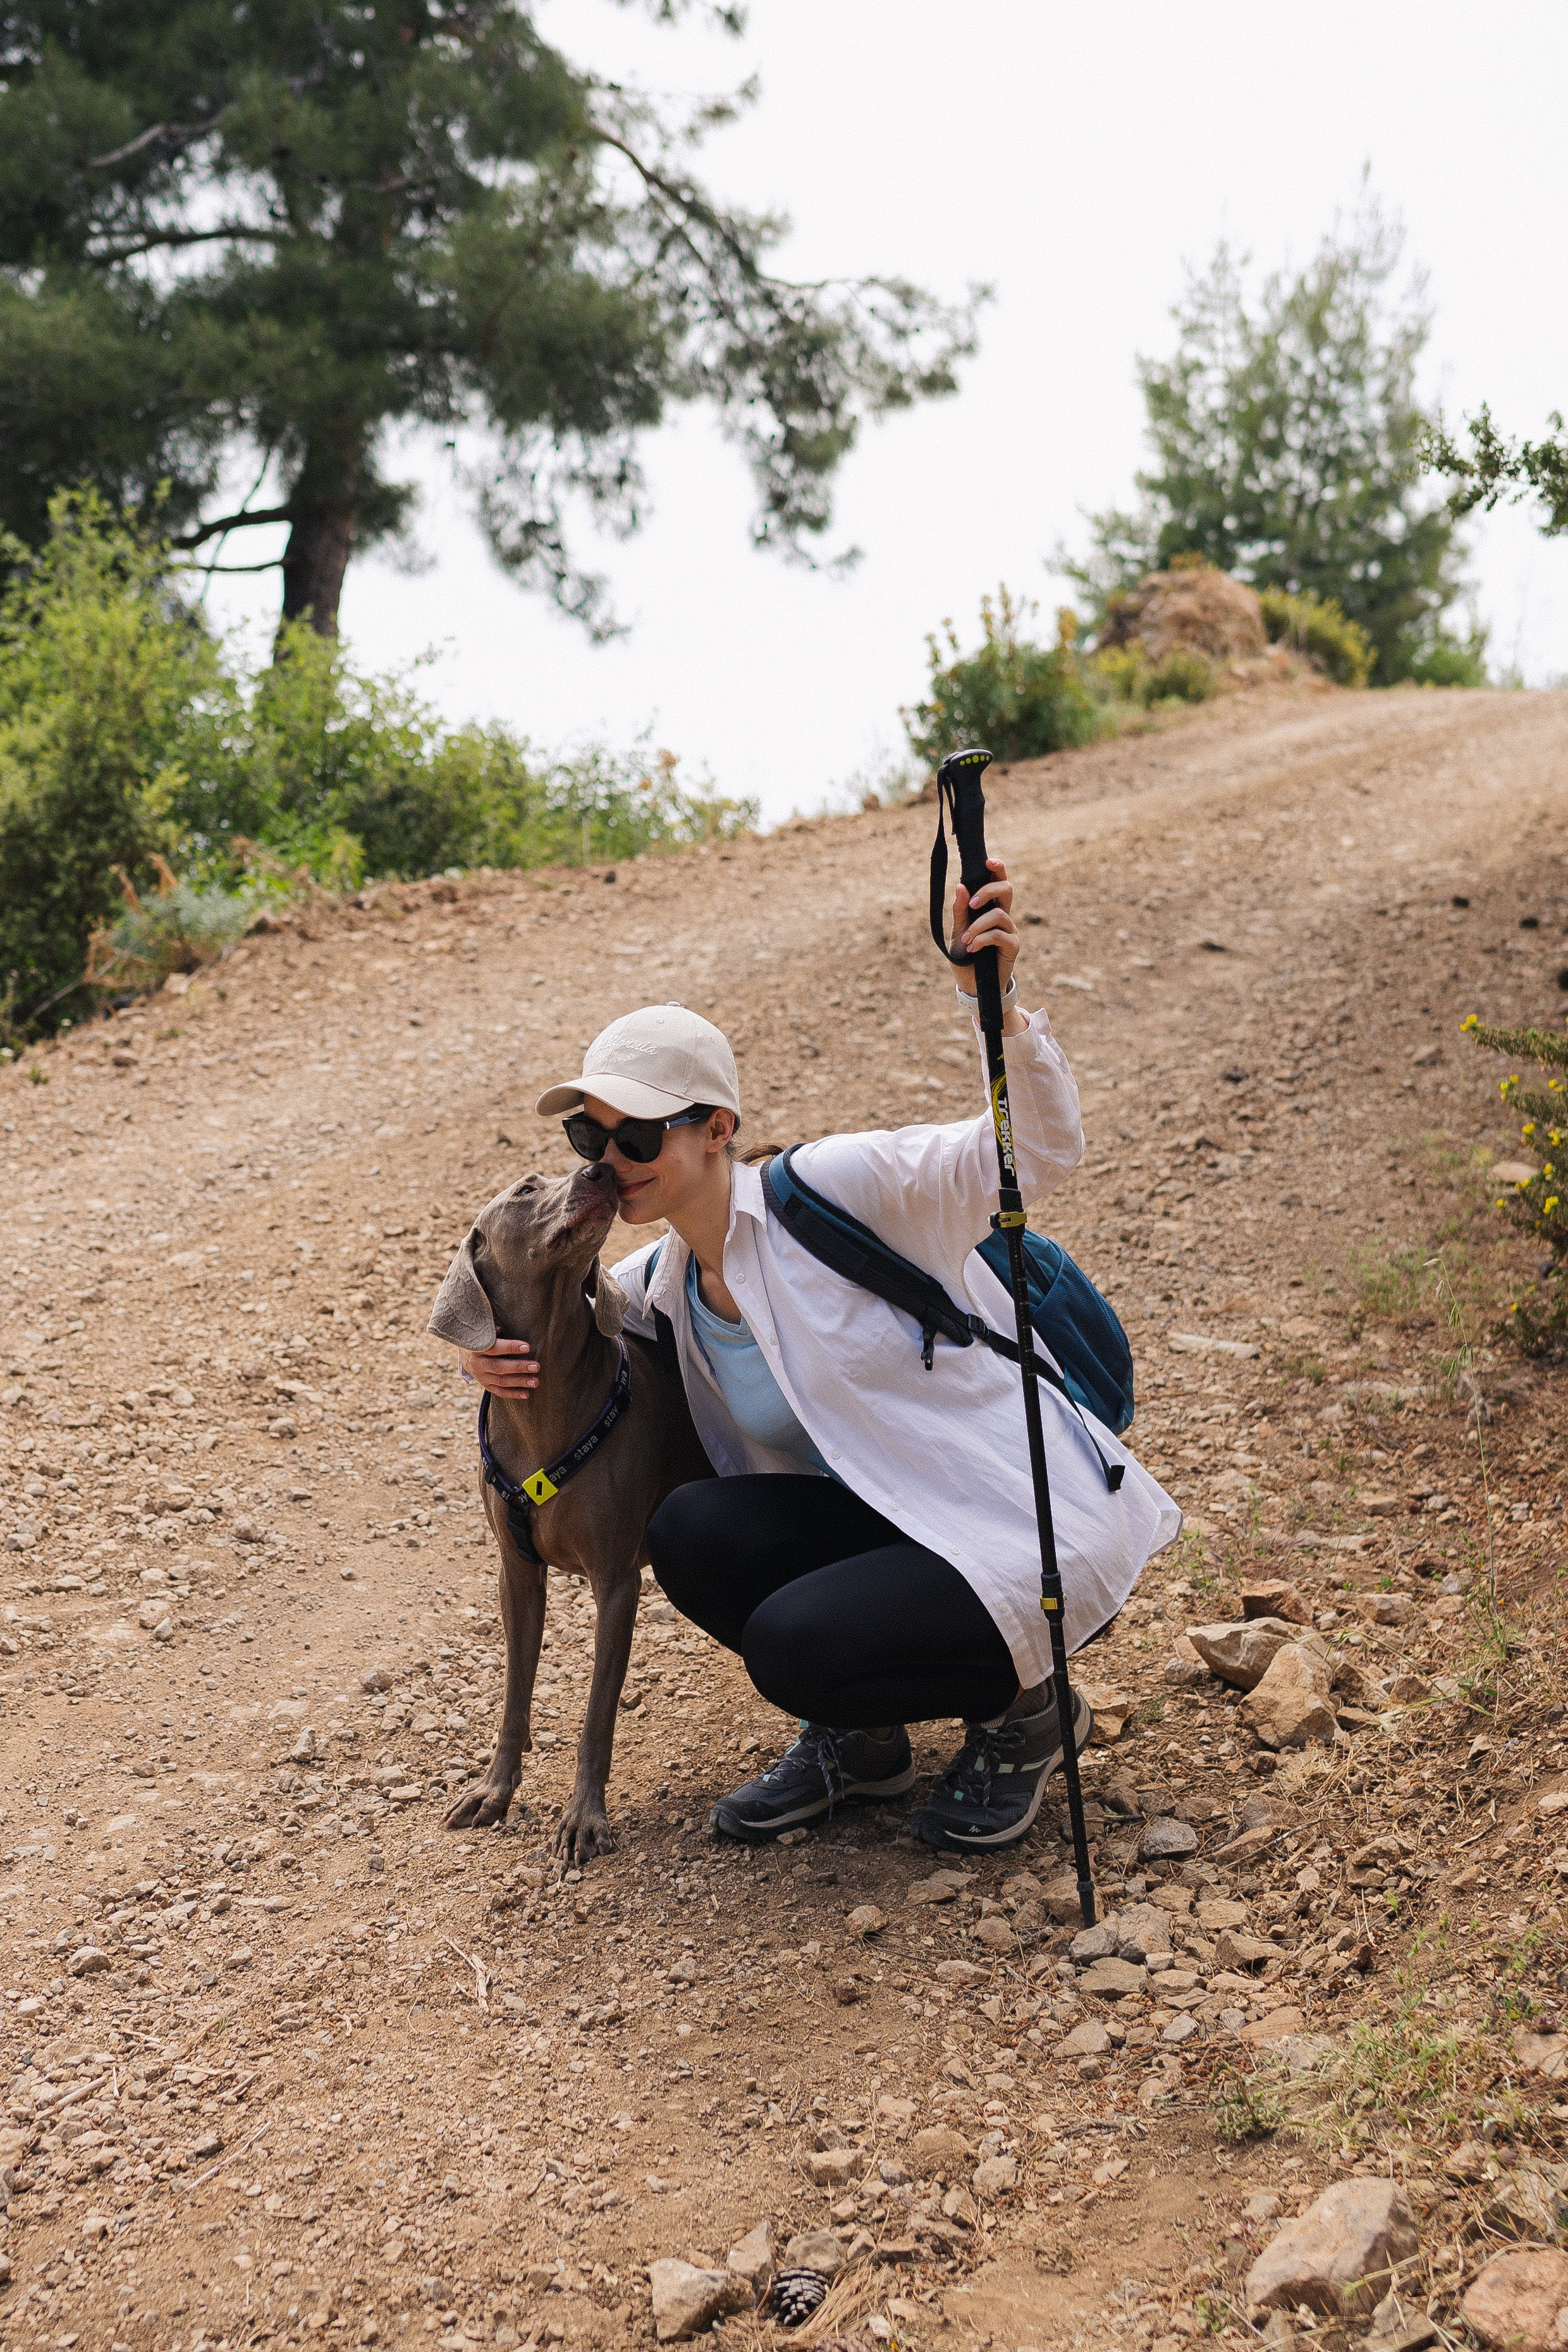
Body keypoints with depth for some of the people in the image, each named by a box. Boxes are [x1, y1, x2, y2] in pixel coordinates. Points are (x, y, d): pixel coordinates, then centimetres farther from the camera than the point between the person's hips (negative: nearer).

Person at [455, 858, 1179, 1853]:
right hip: (899, 1525, 7)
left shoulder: (827, 1190, -17)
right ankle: (860, 1738, 8)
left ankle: (1022, 1705, 4)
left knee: (791, 1646, -25)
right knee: (690, 1533, -15)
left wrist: (997, 1003, -40)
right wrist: (493, 1352, -3)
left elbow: (1043, 1153, -24)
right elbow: (559, 1330, 22)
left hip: (1037, 1529, -7)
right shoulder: (666, 1283, 4)